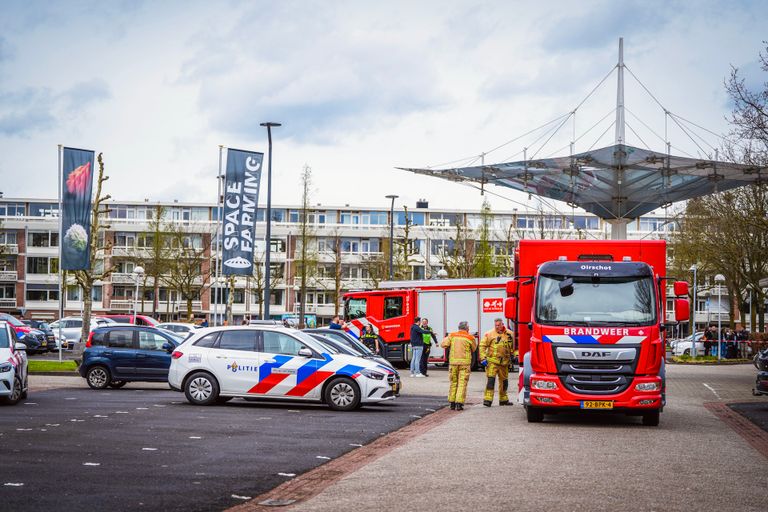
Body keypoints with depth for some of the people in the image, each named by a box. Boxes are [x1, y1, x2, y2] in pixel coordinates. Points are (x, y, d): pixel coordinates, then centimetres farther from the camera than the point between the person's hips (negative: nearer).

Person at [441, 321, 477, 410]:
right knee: (462, 384, 0)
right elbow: (474, 349, 10)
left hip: (453, 362, 3)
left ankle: (452, 404, 16)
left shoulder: (452, 335, 2)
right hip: (465, 362, -3)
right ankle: (459, 404, -8)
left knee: (453, 383, 14)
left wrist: (445, 339, 14)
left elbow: (444, 344, -6)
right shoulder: (470, 338, -2)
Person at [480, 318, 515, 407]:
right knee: (491, 379, -14)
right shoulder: (489, 334, -3)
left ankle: (503, 399, 27)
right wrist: (483, 358, -8)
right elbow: (482, 346, -1)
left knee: (504, 381, 13)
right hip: (492, 361, -4)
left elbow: (513, 346, 21)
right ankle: (487, 399, -14)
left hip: (504, 362, 4)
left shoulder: (509, 334, 7)